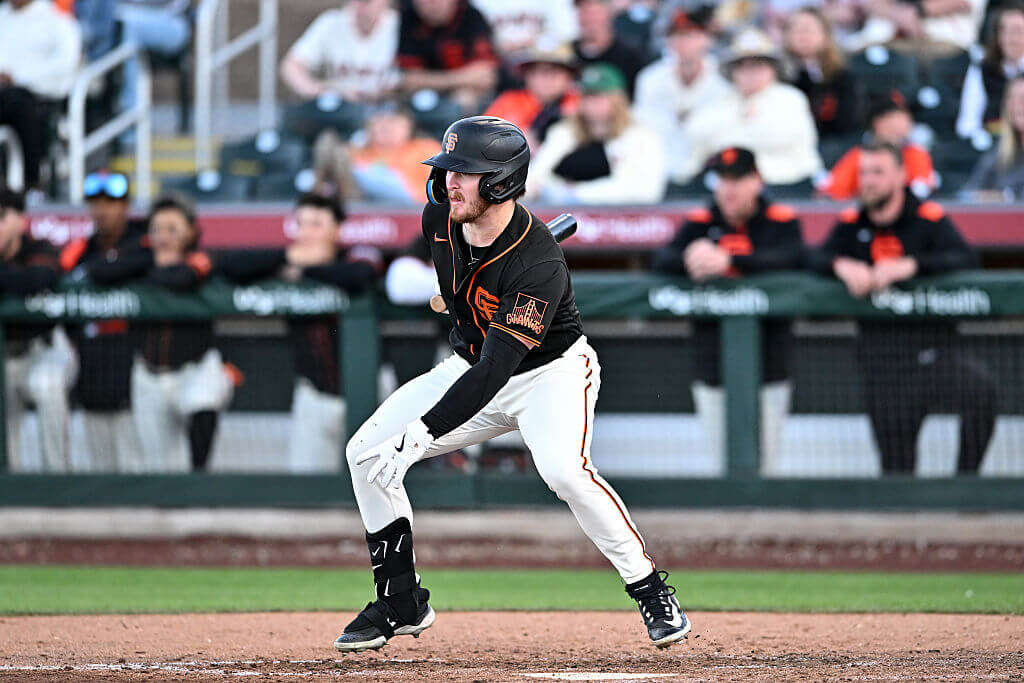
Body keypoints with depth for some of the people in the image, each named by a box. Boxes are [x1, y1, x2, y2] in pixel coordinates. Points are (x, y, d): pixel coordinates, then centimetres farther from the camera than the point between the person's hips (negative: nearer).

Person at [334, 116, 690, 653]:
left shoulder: (539, 264, -35)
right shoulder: (439, 219, -15)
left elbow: (495, 371, -41)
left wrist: (422, 434, -46)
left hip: (551, 370, -7)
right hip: (472, 365, 7)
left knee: (564, 471, -35)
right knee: (366, 452, -4)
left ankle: (652, 593, -17)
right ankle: (402, 603, 8)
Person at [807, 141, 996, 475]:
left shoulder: (929, 218, -3)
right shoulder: (851, 225, 9)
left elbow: (966, 259, -17)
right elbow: (816, 259, -2)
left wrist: (911, 265, -31)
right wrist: (842, 265, -25)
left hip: (934, 344, -3)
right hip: (882, 356, 3)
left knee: (981, 388, -33)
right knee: (895, 461, 5)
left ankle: (966, 479, -24)